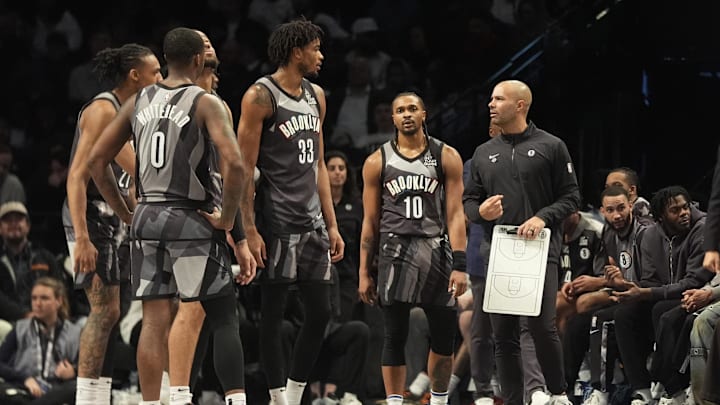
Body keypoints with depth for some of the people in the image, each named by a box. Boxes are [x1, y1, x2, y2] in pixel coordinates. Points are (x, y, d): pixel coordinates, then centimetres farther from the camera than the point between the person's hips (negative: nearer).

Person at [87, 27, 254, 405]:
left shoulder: (139, 102, 8)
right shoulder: (206, 103, -9)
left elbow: (96, 160, 10)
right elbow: (233, 164, -23)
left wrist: (126, 213, 15)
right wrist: (227, 218, -11)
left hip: (146, 217, 5)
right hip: (193, 219, -5)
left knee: (154, 319, 7)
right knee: (222, 318, 3)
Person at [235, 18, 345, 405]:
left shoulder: (316, 96, 15)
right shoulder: (261, 96, -8)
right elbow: (245, 167, -11)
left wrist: (331, 225, 15)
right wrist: (249, 230, -17)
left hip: (312, 221, 7)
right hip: (276, 223, -7)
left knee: (320, 311, 5)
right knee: (273, 313, -2)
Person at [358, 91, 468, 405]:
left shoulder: (446, 157, 4)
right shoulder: (378, 162, 7)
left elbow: (455, 215, -1)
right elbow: (370, 221, 9)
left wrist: (459, 266, -9)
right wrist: (364, 273, 4)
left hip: (436, 250, 0)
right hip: (394, 252, 0)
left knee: (443, 337, 3)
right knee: (395, 337, -1)